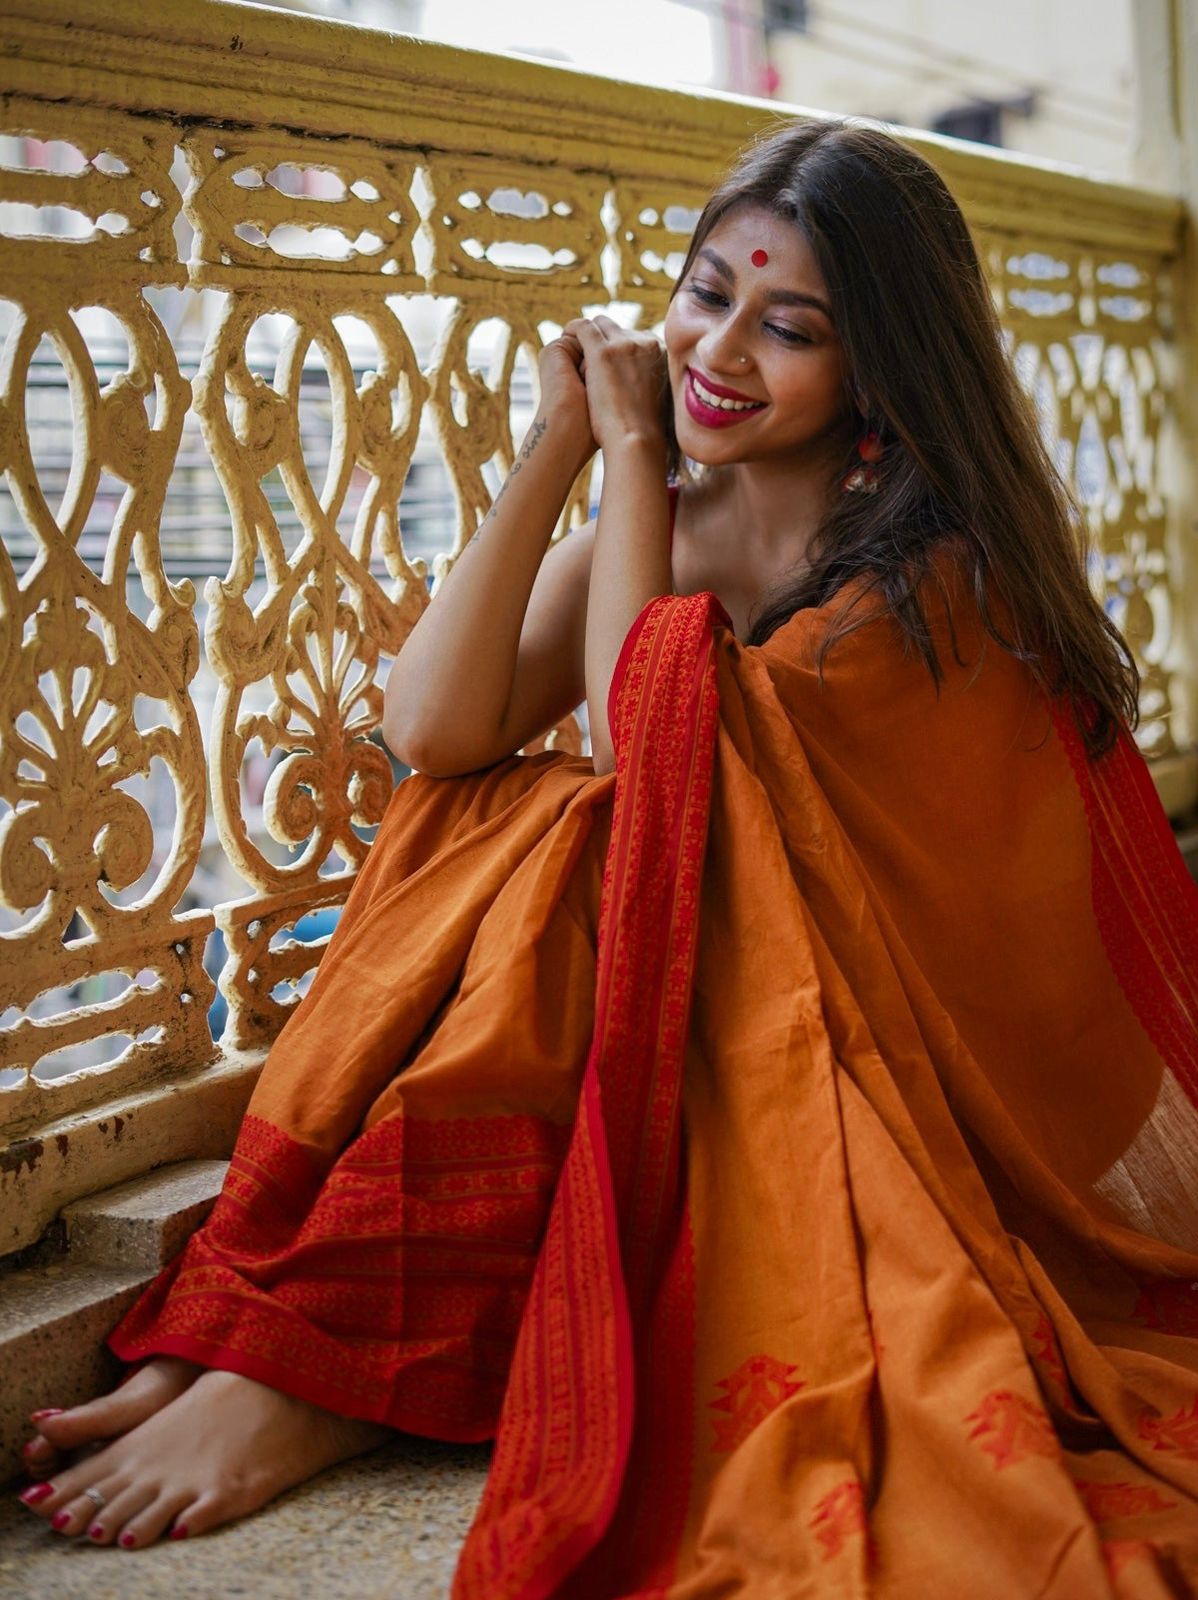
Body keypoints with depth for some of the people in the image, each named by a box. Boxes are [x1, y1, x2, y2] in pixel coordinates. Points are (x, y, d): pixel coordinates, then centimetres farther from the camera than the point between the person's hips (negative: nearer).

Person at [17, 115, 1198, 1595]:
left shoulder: (937, 556, -13)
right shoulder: (671, 515, 4)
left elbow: (647, 729, -24)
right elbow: (429, 727, -10)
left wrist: (634, 448, -15)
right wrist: (557, 447, -10)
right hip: (713, 1040, 5)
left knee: (563, 850, -27)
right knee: (487, 835, -21)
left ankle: (313, 1361, -25)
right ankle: (221, 1336, -24)